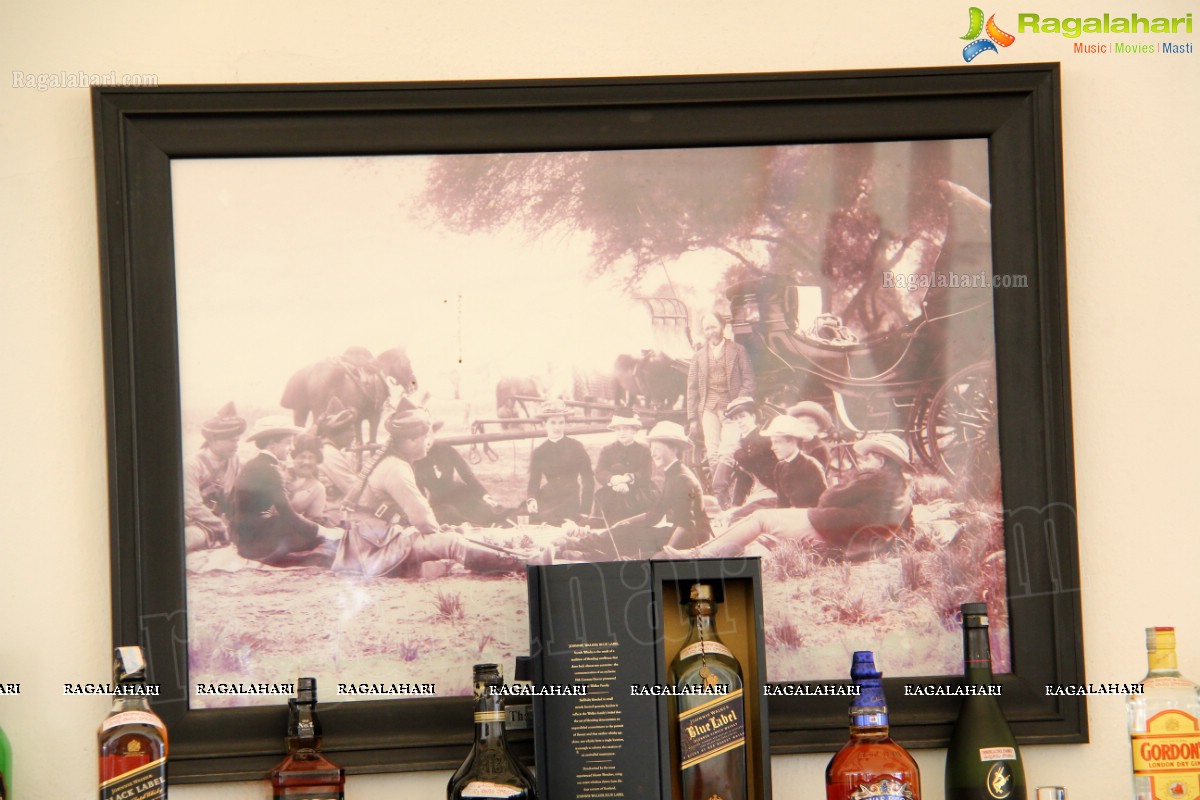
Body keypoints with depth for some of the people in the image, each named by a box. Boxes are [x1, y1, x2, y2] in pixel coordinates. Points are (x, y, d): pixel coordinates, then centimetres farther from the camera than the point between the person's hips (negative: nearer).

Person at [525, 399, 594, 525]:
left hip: (571, 505, -2)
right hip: (546, 504, 2)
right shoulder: (539, 452, 9)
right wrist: (531, 500, -14)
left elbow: (588, 480, 2)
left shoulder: (575, 447, 2)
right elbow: (533, 482, 9)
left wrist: (585, 511, -5)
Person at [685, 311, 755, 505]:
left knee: (727, 451, -17)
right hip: (709, 408, 3)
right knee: (712, 454, -3)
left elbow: (748, 380, 3)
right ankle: (722, 499, 0)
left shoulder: (737, 350, 6)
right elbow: (692, 388, 13)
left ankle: (718, 490, -25)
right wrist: (692, 418, 7)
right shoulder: (700, 355, 13)